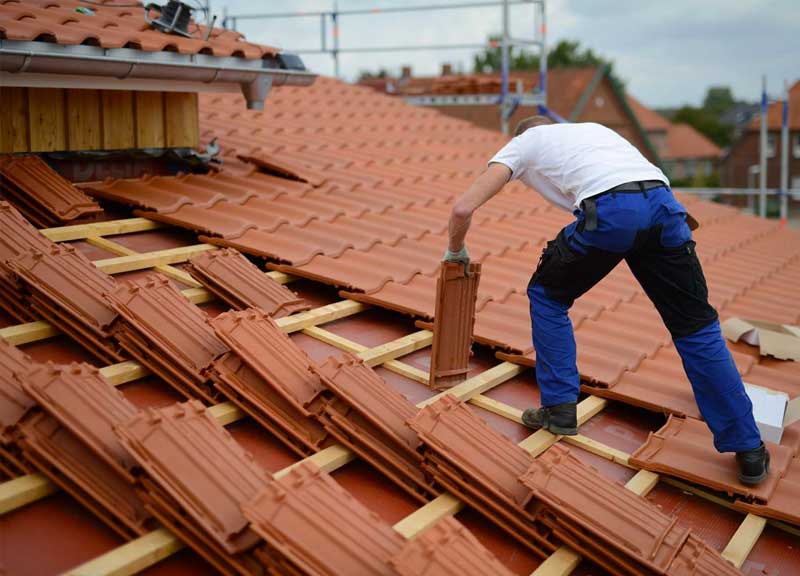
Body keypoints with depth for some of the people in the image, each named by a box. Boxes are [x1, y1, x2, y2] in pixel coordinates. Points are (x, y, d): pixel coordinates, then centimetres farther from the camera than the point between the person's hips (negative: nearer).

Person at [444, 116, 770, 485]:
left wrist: (456, 251, 34)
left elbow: (463, 209, 16)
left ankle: (559, 409, 23)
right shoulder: (591, 129, 41)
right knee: (696, 327, 14)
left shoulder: (522, 143, 27)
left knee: (546, 296, 23)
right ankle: (749, 452, 18)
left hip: (609, 210, -4)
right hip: (663, 203, 5)